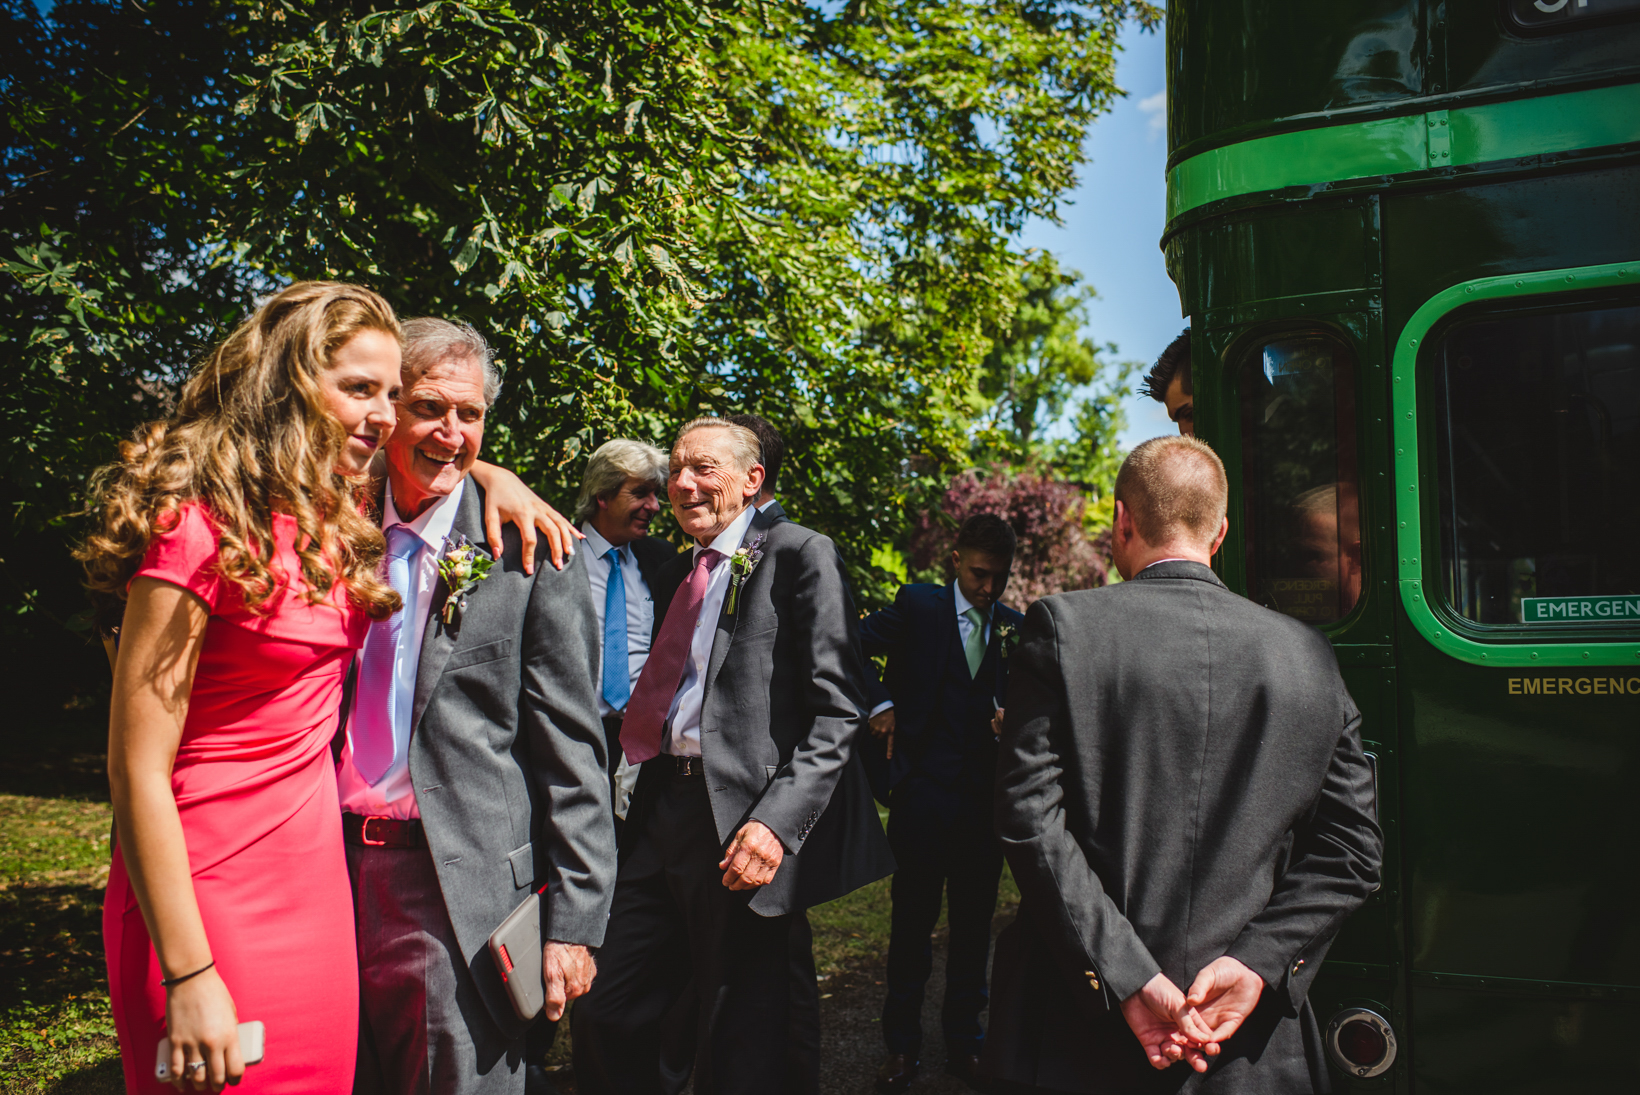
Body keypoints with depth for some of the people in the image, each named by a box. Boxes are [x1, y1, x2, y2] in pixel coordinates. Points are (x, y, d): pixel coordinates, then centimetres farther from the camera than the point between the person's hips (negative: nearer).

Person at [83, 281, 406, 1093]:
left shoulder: (333, 519, 6)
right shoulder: (200, 525, -16)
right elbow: (137, 770, -17)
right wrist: (187, 976, -18)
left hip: (318, 883, 8)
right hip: (215, 898, -7)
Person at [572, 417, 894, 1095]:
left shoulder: (800, 556, -4)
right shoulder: (676, 575, 19)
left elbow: (836, 708, -12)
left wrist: (777, 821, -21)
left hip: (744, 824, -7)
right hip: (662, 814, 7)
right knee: (603, 1015, 8)